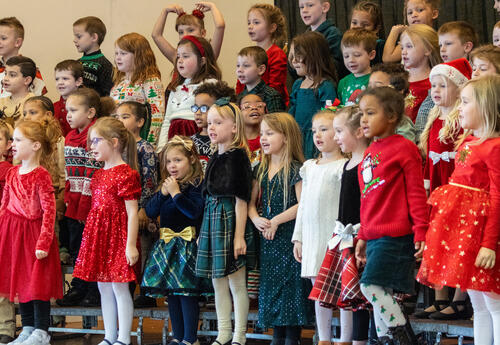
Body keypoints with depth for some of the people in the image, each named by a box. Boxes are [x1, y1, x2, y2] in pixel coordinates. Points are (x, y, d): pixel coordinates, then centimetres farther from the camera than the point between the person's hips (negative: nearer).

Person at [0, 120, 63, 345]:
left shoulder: (41, 176, -14)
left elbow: (49, 211, -17)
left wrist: (43, 242, -20)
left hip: (33, 232, -7)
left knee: (37, 282, -1)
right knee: (19, 281, 12)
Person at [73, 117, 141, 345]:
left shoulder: (126, 174, -13)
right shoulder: (99, 175, 12)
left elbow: (132, 212, -15)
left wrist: (131, 244, -18)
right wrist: (91, 238, 16)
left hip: (117, 236, -8)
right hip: (98, 235, 8)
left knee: (119, 287, -3)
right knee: (103, 288, 11)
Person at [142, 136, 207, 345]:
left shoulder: (196, 185, -8)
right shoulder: (166, 185, 14)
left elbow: (194, 211, -21)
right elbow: (150, 212, 9)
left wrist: (176, 193, -19)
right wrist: (162, 193, -5)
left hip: (187, 245, -7)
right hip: (166, 245, 7)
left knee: (187, 293, -7)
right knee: (171, 293, 10)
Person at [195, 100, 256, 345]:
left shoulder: (237, 157, -11)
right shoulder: (215, 157, 12)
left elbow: (241, 200, -14)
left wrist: (239, 235, -17)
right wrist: (203, 232, 17)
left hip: (231, 221, -8)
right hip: (212, 222, 8)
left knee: (237, 283, -1)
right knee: (218, 282, 12)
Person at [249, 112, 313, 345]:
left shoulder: (295, 169, -9)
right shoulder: (261, 170, 11)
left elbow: (302, 204, -15)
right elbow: (251, 202, 14)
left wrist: (276, 221, -16)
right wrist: (256, 219, -6)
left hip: (289, 236, -7)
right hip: (267, 239, 7)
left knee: (291, 284, -6)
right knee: (270, 288, 9)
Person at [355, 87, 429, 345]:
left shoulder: (403, 148, -8)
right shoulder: (370, 152, 16)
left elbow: (416, 194, -9)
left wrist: (421, 232, -13)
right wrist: (363, 236, 21)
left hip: (394, 236, -8)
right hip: (374, 236, 8)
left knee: (371, 285, -15)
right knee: (379, 293, 8)